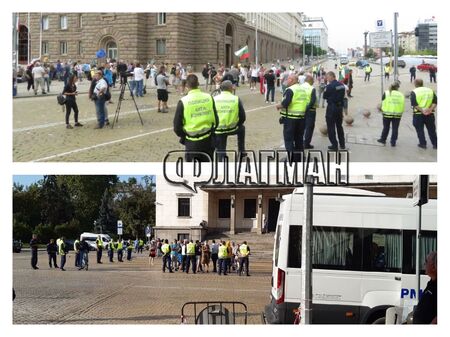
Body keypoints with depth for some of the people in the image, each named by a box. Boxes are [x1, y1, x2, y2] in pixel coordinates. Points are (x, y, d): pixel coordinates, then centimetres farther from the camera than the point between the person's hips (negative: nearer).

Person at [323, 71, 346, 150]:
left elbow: (324, 96, -10)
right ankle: (342, 144, 26)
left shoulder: (329, 86, -19)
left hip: (331, 107, -7)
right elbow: (343, 95, 11)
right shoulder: (342, 85, 3)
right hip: (340, 107, 7)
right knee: (339, 126, 20)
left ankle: (334, 145, 3)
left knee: (331, 127, 3)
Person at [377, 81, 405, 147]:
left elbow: (383, 103, 1)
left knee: (386, 127, 14)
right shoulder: (401, 95, 1)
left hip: (387, 113, -1)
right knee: (395, 129, 8)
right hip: (397, 114, 1)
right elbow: (403, 106, 4)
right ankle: (393, 142, 9)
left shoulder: (386, 93, -3)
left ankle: (383, 139, 25)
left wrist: (382, 109, 17)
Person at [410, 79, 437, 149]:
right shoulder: (430, 90, 7)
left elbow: (414, 104, -15)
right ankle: (435, 144, 14)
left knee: (420, 130, 9)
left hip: (418, 114, -3)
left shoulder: (414, 92, -4)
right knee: (431, 130, 12)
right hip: (430, 114, 3)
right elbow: (435, 102, -1)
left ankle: (423, 144, 9)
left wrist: (422, 110, -17)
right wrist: (430, 109, -10)